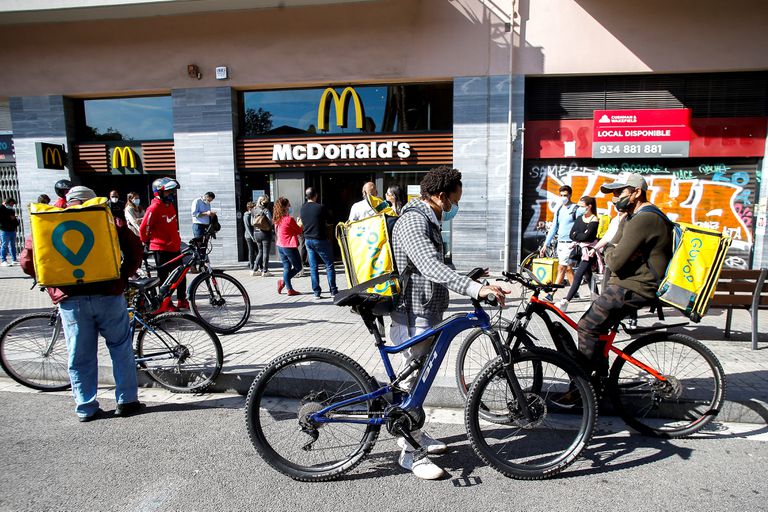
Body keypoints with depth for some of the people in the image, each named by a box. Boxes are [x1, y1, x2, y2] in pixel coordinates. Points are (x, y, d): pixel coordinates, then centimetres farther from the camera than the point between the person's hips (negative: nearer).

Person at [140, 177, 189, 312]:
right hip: (161, 249, -8)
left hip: (174, 247, 8)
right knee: (163, 276, 2)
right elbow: (143, 228, -10)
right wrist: (147, 242, 3)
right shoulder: (154, 208, -14)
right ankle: (166, 304, 12)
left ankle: (182, 300, 22)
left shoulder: (170, 205, 12)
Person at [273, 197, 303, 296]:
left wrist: (296, 224, 11)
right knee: (298, 267, 8)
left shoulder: (277, 219, 6)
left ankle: (290, 289, 10)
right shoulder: (289, 219, -17)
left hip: (280, 246, 8)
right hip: (289, 246, -8)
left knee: (287, 267, 11)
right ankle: (283, 281, -2)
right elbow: (299, 231, -6)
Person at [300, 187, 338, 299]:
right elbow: (328, 222, -2)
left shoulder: (302, 209, 3)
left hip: (308, 240, 5)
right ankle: (333, 291, 4)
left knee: (313, 267, 8)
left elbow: (302, 225, 12)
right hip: (320, 239, -5)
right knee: (329, 265, 4)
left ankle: (316, 292, 9)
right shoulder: (321, 207, -13)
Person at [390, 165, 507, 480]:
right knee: (411, 378, -1)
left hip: (428, 313, 11)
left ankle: (410, 432, 36)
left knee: (418, 376, 20)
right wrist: (476, 289, -41)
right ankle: (409, 452, 11)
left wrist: (472, 282, 29)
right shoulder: (413, 221, -20)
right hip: (414, 314, -11)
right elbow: (431, 268, -34)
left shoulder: (428, 221, 16)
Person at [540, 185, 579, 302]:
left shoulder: (576, 209, -6)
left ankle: (550, 295, -12)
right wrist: (546, 244, 13)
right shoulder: (558, 210, 13)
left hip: (569, 243, -7)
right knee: (567, 268, 13)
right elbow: (554, 227, 16)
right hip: (560, 242, 7)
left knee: (561, 268, -10)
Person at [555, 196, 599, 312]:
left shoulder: (594, 220, -10)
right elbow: (572, 235, 4)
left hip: (588, 252, -8)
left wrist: (576, 235, -5)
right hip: (579, 249, 8)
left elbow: (586, 236, -19)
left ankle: (565, 302, -18)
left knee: (578, 276, -12)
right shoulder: (580, 217, 11)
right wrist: (581, 236, -12)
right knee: (588, 276, 14)